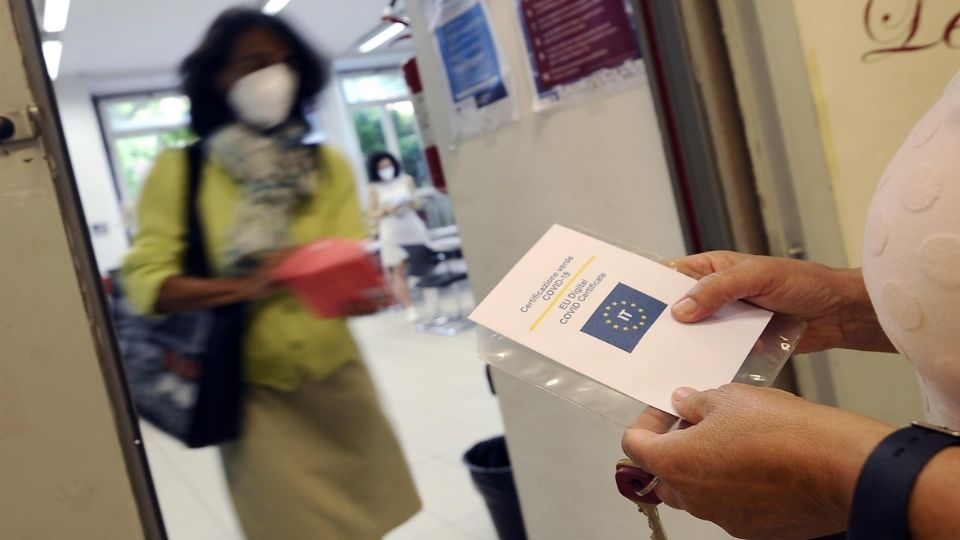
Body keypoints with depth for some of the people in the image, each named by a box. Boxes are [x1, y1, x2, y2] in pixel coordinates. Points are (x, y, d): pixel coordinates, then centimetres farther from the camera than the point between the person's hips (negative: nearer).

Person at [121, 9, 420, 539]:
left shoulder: (328, 166, 4)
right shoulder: (177, 170, -3)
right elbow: (145, 281, -9)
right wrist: (243, 287, -26)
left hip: (335, 377, 3)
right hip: (253, 391, -2)